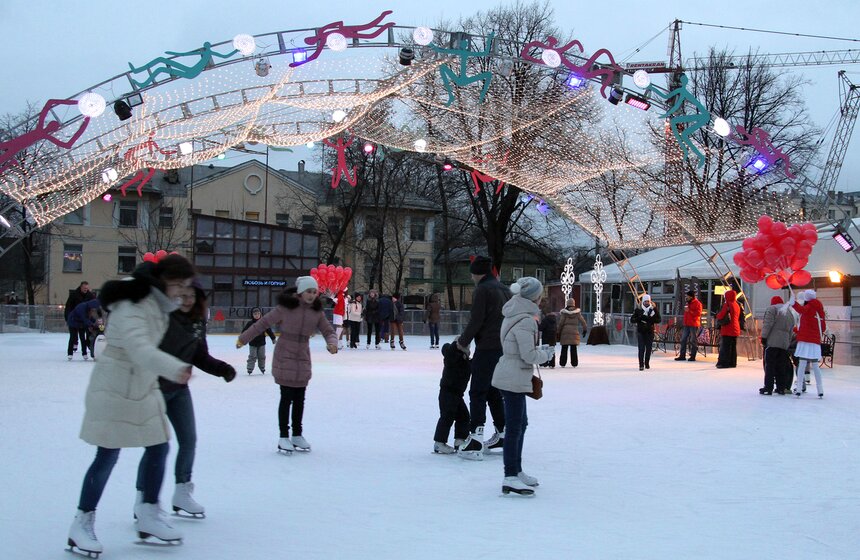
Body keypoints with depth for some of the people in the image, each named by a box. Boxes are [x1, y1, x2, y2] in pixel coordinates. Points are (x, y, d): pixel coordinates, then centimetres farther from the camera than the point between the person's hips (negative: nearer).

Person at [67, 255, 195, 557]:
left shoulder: (158, 302, 4)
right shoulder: (132, 305, -24)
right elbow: (139, 349, -39)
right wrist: (175, 368, -52)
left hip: (144, 385, 9)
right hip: (115, 385, -9)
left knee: (158, 447, 7)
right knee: (108, 455, -3)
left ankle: (148, 517, 19)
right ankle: (82, 523, 12)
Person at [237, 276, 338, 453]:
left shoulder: (317, 312, -2)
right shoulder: (285, 307, -14)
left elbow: (328, 331, 1)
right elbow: (263, 323, -7)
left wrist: (332, 343, -22)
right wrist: (244, 338, -1)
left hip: (303, 360, 4)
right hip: (284, 358, -4)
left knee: (299, 399, 10)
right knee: (287, 398, 1)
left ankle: (297, 435, 24)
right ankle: (284, 437, 12)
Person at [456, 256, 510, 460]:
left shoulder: (482, 290, -11)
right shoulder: (505, 290, 16)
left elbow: (476, 321, -15)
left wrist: (463, 342, -1)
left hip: (487, 348, -8)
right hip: (504, 348, 8)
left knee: (478, 393, -6)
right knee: (494, 391, 19)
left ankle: (476, 440, -12)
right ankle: (502, 434, 25)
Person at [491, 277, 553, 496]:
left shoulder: (514, 314, 11)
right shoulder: (525, 320, -19)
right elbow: (529, 355, -20)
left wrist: (539, 350, 12)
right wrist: (547, 353, -3)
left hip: (509, 377, 10)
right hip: (514, 379, -10)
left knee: (520, 423, 19)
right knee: (514, 427, -5)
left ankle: (516, 471, 29)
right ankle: (510, 478, -1)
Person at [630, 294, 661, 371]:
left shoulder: (653, 310, 6)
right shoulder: (638, 310, 3)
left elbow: (658, 320, 0)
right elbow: (632, 320, 1)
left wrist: (651, 319, -17)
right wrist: (640, 319, -15)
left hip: (650, 332, 2)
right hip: (640, 332, -2)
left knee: (649, 348, 5)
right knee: (641, 348, -10)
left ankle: (647, 363, 22)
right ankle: (641, 365, -10)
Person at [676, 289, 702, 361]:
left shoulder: (697, 303, -7)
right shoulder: (688, 303, 20)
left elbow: (698, 313, -18)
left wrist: (689, 310, -18)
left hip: (694, 325, -9)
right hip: (687, 324, 9)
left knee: (693, 341, -3)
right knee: (683, 339, 5)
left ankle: (693, 356, 1)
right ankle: (682, 355, 8)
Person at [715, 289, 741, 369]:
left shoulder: (727, 304, -12)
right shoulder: (737, 305, 13)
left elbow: (720, 316, -16)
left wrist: (717, 316, 7)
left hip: (727, 330, -8)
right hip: (735, 329, 8)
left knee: (725, 347, -6)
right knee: (733, 347, 12)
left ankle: (724, 363, -8)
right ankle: (732, 362, 15)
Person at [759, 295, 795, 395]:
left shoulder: (772, 309, 0)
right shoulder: (790, 314, 23)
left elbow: (767, 324, -12)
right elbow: (790, 332, 22)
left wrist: (764, 337, -11)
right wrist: (787, 344, 23)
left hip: (772, 342, -7)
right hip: (784, 344, 7)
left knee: (769, 365, -6)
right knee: (781, 366, 11)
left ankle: (768, 388, -8)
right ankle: (781, 388, 13)